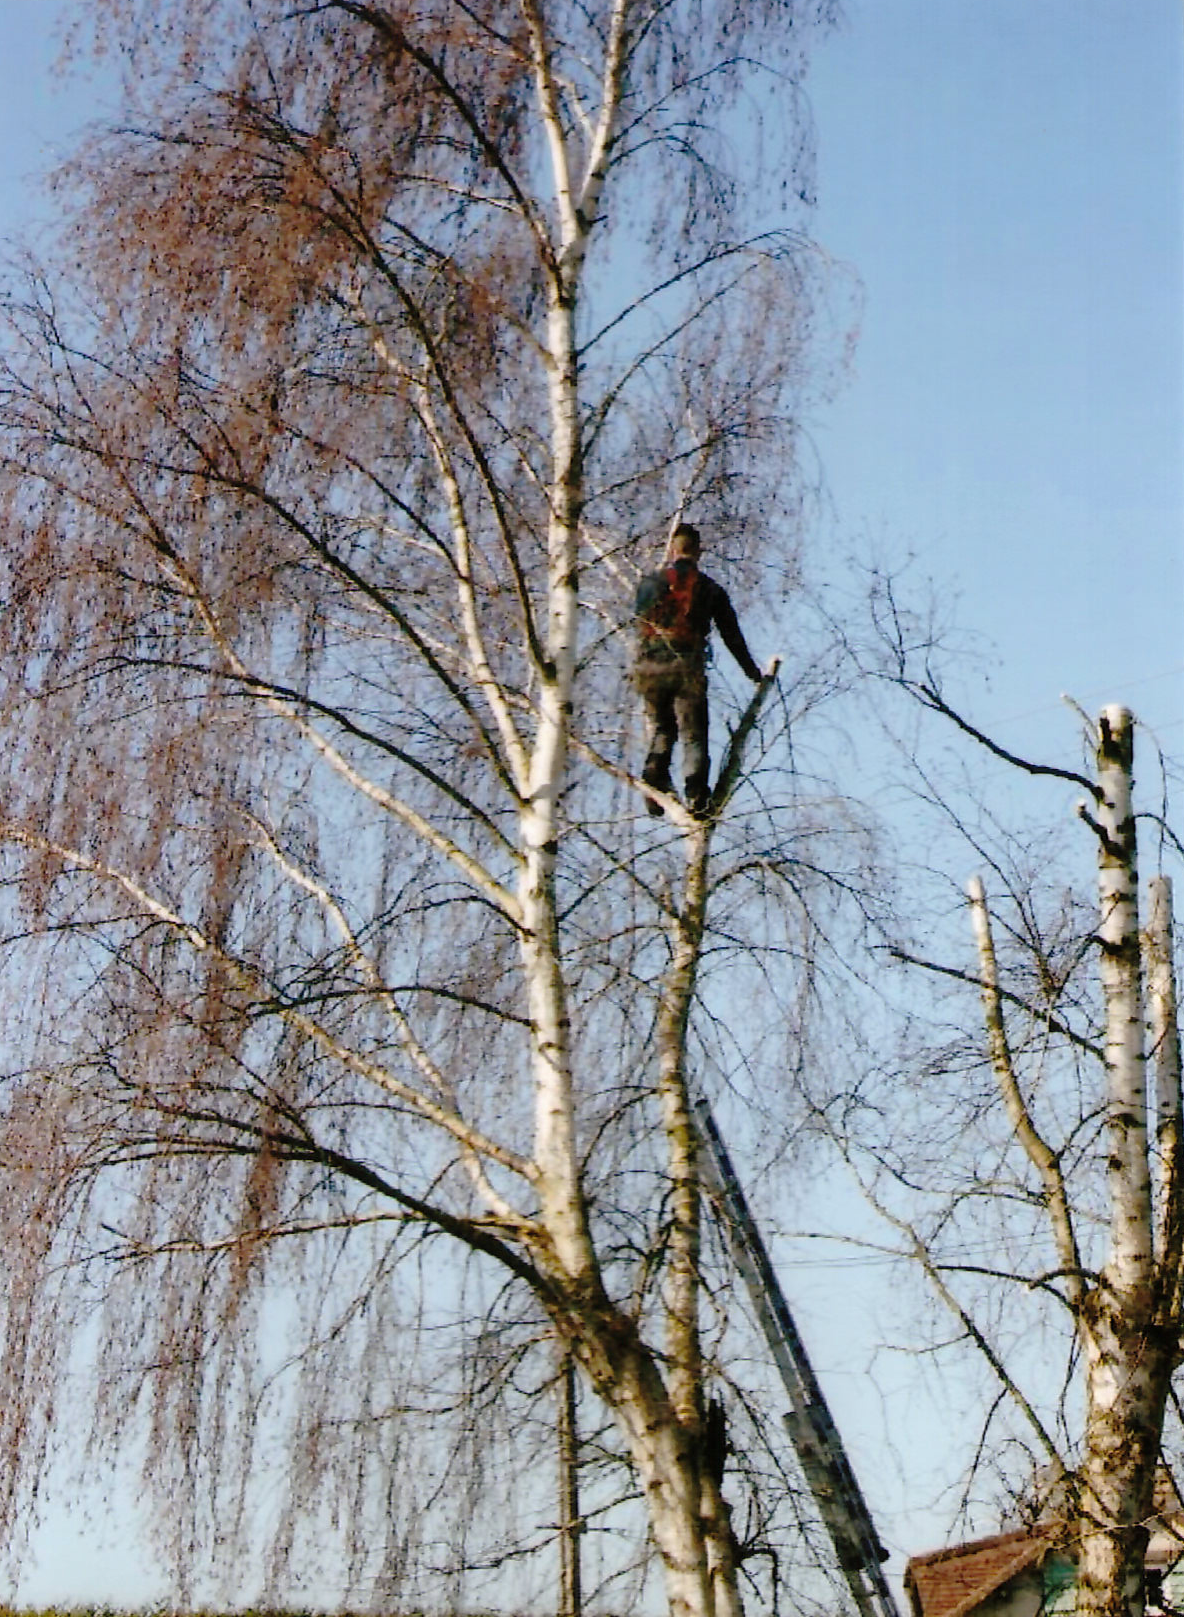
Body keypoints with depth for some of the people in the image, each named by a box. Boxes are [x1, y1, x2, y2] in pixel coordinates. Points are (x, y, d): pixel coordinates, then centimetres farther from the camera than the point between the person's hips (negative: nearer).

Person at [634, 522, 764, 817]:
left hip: (650, 667, 2)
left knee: (660, 731, 16)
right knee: (693, 736, 1)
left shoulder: (650, 583, 6)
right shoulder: (710, 589, 6)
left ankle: (654, 788, 0)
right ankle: (696, 798, -11)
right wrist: (753, 672, 22)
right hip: (688, 668, -1)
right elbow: (732, 636, 11)